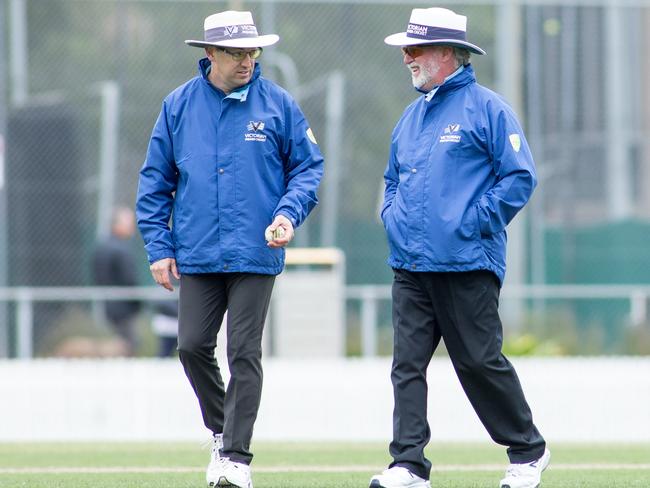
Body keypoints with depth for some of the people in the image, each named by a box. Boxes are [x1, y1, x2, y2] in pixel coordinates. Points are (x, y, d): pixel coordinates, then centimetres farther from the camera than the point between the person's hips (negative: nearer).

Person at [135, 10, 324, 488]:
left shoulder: (278, 105, 1)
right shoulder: (179, 106, 6)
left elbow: (308, 167, 7)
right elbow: (155, 180, 10)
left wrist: (289, 215, -10)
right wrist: (159, 246, 4)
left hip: (255, 253, -2)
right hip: (197, 255, 2)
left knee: (244, 353, -5)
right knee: (193, 346, -1)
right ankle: (221, 429, 22)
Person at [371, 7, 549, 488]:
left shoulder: (486, 107, -4)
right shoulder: (413, 115, 18)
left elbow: (520, 177, -8)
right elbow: (394, 179, 31)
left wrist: (475, 222, -12)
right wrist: (392, 215, 12)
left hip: (465, 265, -7)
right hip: (409, 264, 7)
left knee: (480, 362, -2)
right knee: (407, 364, -2)